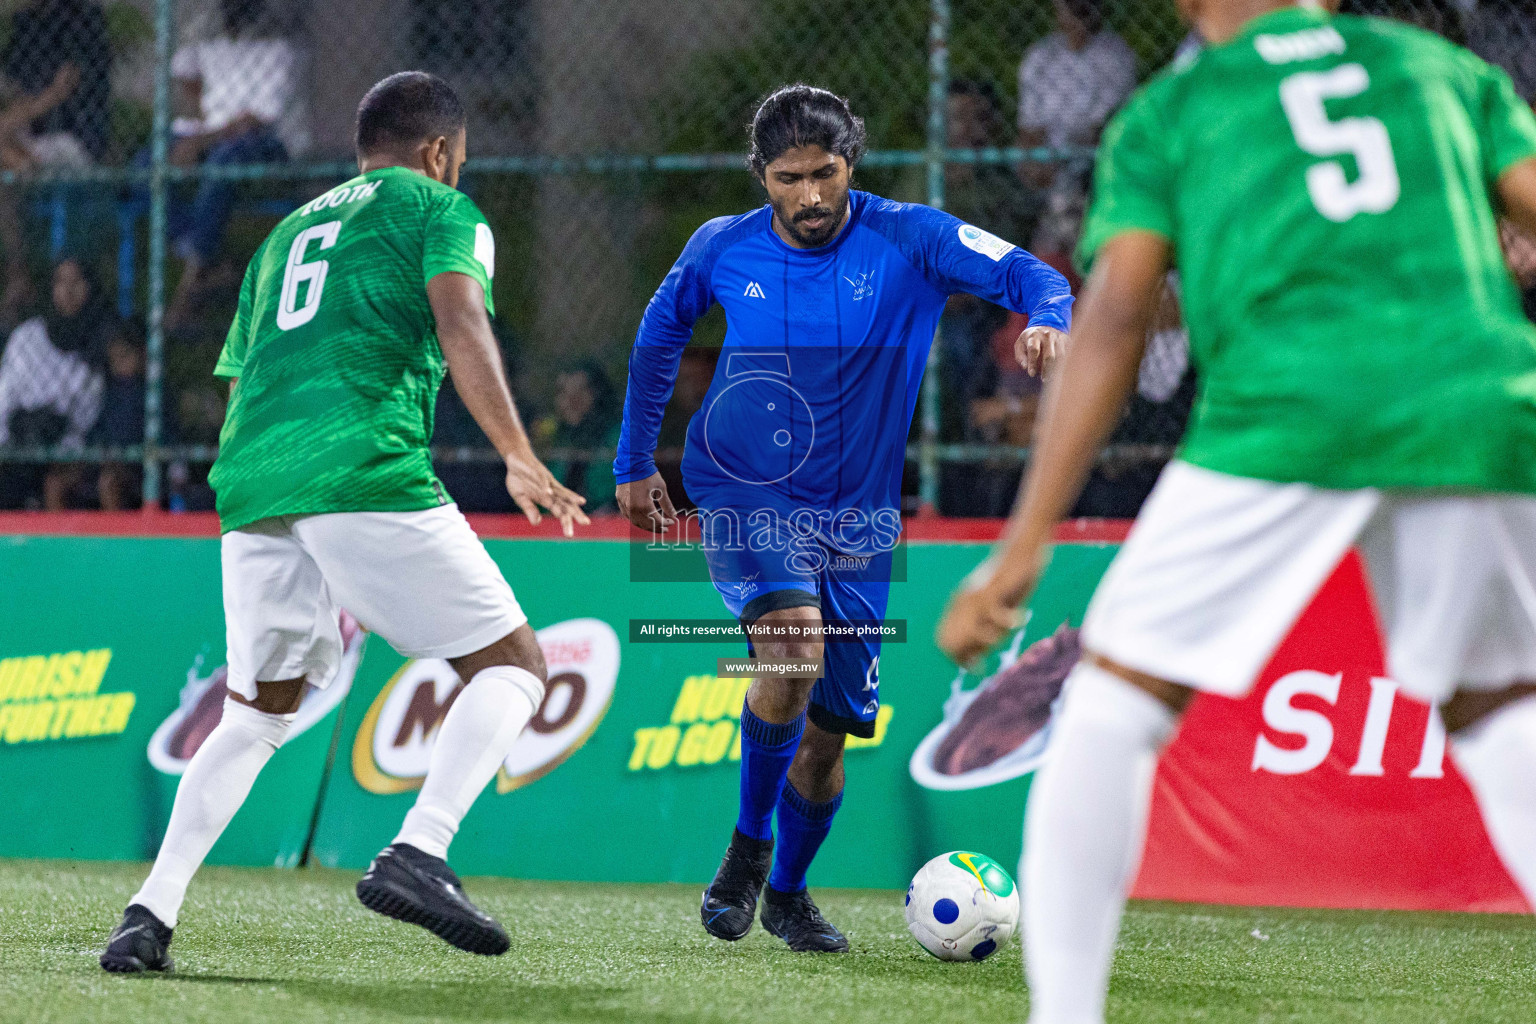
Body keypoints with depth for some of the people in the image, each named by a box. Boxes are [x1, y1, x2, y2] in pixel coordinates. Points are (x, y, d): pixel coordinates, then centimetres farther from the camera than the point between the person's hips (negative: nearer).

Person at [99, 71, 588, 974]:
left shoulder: (288, 231, 31)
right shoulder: (440, 209, 12)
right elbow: (461, 325, -9)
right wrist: (520, 460, -18)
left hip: (251, 489, 6)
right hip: (365, 474, -6)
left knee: (256, 713, 20)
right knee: (512, 664, 4)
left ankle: (152, 912, 6)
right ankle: (417, 856, -17)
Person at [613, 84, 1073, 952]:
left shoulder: (905, 239, -9)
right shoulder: (723, 249, -4)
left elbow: (1029, 275, -17)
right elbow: (658, 338, 14)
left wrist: (1049, 318, -41)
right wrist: (635, 464, 19)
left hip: (856, 514, 2)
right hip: (744, 497, -2)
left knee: (830, 727, 5)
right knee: (794, 647, -29)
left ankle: (787, 891, 30)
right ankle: (748, 848, -10)